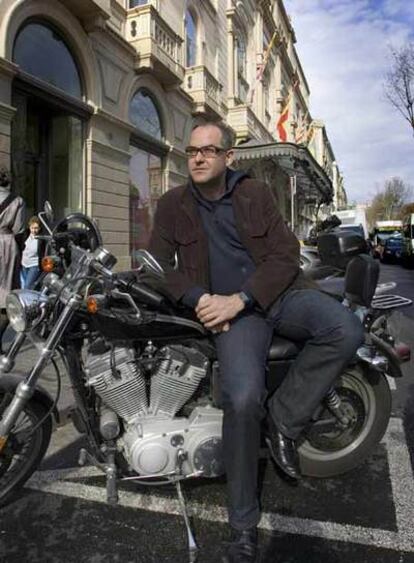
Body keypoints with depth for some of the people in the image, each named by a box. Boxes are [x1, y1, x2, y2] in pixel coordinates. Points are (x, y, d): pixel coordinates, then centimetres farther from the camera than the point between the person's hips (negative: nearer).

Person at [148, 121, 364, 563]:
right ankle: (243, 525, -4)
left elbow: (286, 254, 0)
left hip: (278, 292, 2)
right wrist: (200, 299, -12)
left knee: (346, 331, -28)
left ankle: (284, 419, -7)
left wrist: (240, 299, -15)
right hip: (228, 307, -1)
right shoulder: (172, 205, 10)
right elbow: (157, 262, 6)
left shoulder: (256, 194, 8)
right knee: (243, 400, -26)